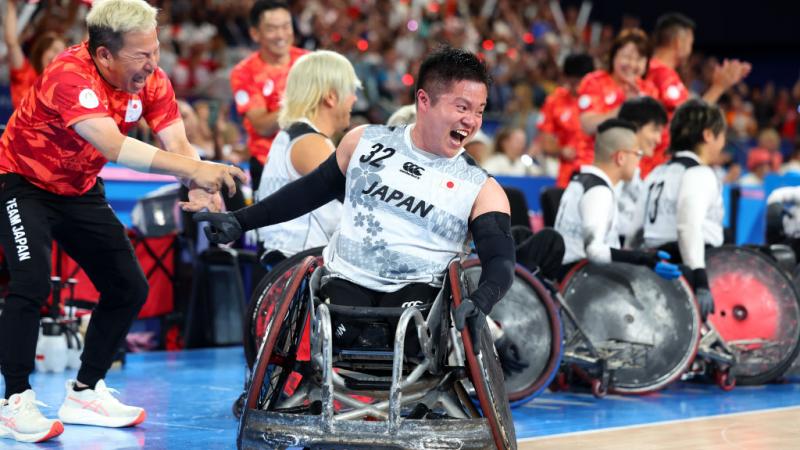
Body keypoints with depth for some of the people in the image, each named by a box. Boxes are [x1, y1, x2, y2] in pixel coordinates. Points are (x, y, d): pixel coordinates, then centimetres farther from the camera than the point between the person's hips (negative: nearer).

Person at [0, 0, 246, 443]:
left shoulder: (150, 81, -13)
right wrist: (193, 169, -50)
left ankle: (84, 393, 18)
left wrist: (201, 188, -40)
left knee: (129, 288, 4)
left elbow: (178, 145, -18)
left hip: (80, 191, 7)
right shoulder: (70, 75, -34)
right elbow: (113, 146, -46)